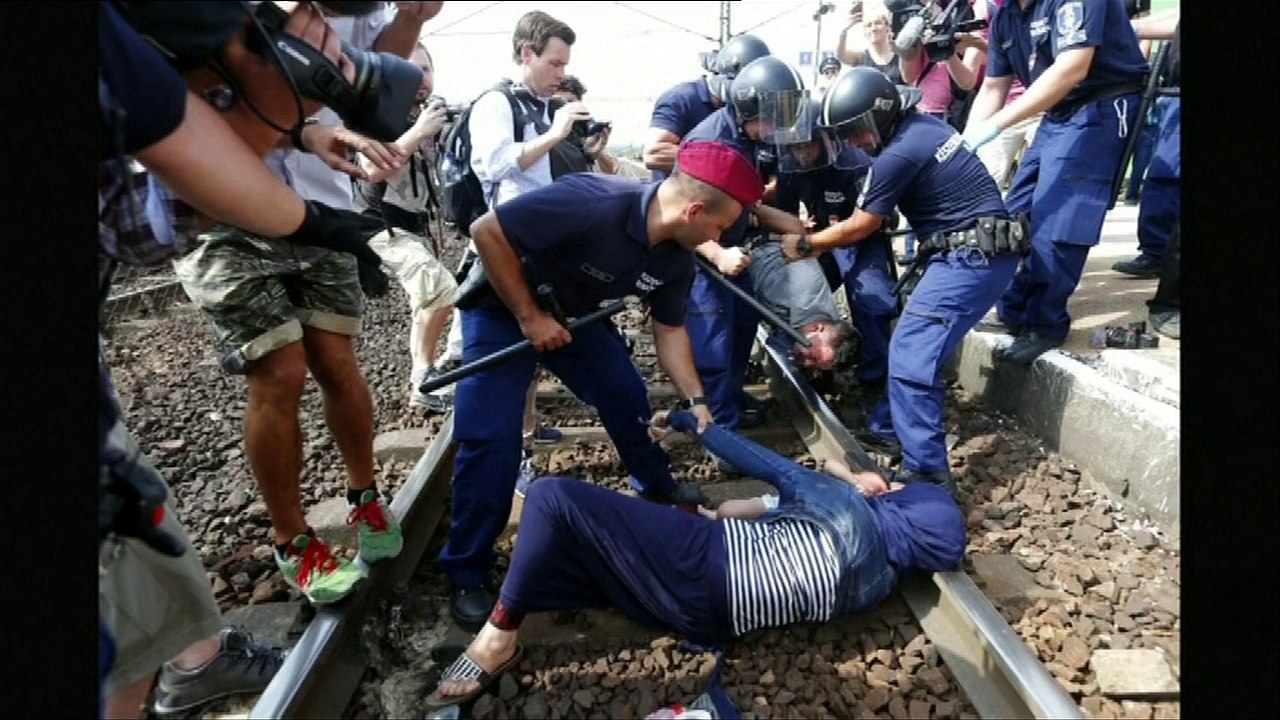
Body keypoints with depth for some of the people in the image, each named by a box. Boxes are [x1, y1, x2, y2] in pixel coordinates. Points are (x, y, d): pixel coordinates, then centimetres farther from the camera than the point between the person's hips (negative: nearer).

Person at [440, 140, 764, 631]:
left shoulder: (677, 258, -12)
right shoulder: (594, 203, -37)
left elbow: (669, 329, 2)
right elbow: (488, 231, -32)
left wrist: (696, 401, -3)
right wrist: (529, 317, -28)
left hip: (572, 314, 7)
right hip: (503, 308, -6)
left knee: (628, 397, 6)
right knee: (490, 437, -14)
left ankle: (657, 488, 36)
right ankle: (466, 575, 4)